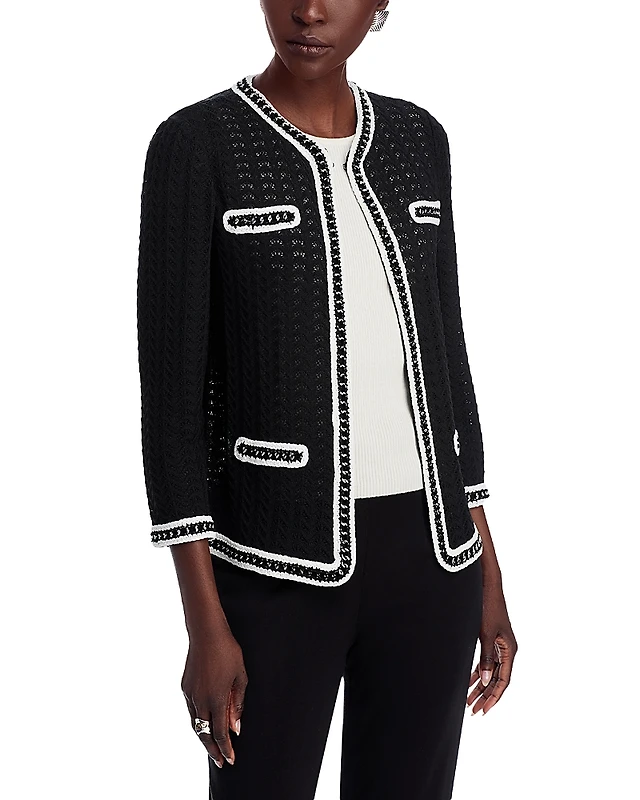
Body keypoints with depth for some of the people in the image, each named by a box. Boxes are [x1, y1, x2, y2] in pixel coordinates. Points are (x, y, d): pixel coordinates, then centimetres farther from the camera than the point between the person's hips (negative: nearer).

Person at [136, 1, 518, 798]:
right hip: (278, 560, -5)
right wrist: (205, 627, -12)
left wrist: (487, 575, 11)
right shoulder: (194, 145, -8)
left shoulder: (417, 140, 8)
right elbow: (170, 392, -9)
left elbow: (443, 356, 11)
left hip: (426, 555, 5)